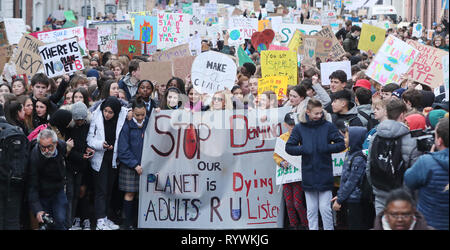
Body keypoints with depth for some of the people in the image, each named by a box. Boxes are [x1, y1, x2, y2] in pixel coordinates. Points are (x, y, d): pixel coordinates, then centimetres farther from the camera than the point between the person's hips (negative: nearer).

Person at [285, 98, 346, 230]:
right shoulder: (299, 128, 1)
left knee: (325, 208, -1)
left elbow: (341, 144, 0)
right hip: (308, 176, 2)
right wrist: (303, 149, -13)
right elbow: (289, 147, 4)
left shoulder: (328, 126, -2)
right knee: (311, 210, 9)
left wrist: (326, 148, -15)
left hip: (325, 174, -2)